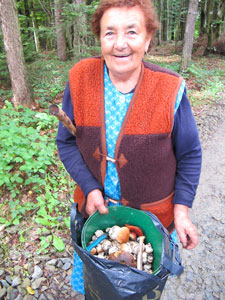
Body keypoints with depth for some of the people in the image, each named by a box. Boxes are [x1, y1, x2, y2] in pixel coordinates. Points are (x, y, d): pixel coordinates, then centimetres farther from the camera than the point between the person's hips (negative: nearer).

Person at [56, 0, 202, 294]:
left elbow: (189, 155, -7)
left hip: (152, 213, -1)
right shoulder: (79, 80, -14)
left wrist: (182, 209, -11)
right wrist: (90, 188, -16)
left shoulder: (170, 90, -19)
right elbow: (66, 143, -6)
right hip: (95, 204, 2)